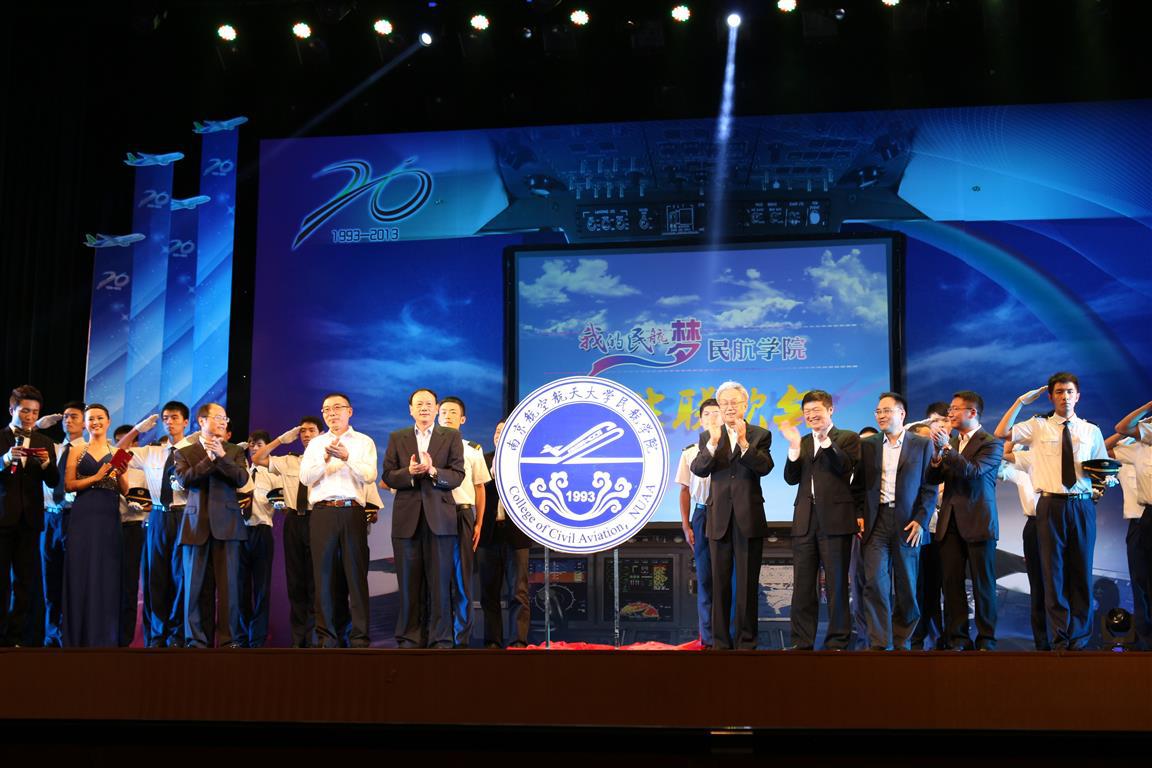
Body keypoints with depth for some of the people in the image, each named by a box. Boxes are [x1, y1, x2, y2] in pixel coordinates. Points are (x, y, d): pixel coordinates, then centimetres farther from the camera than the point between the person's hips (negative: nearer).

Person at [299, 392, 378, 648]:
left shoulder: (364, 442, 12)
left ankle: (359, 637, -3)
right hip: (322, 512, 2)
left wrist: (347, 457, -16)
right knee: (324, 573, -1)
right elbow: (305, 478, 5)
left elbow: (370, 475, -2)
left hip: (352, 511, -2)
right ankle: (327, 637, 3)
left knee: (356, 573, -5)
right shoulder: (316, 444, 17)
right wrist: (326, 458, -10)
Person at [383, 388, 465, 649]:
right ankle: (409, 638, 9)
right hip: (407, 517, 1)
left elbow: (457, 476, -1)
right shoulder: (397, 438, 13)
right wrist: (409, 472, -13)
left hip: (439, 517, -1)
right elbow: (388, 476, 6)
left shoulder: (451, 437, 9)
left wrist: (432, 470, -18)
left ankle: (440, 639, 2)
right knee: (409, 583, 3)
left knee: (440, 583, -2)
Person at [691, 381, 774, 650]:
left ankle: (746, 640, 9)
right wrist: (713, 444, -24)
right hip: (719, 519, 2)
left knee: (748, 584, 2)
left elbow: (765, 467, -14)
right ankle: (720, 641, 12)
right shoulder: (708, 437, 8)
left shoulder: (760, 435, 3)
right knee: (720, 583, 6)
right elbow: (698, 469, -8)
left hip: (749, 518, -2)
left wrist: (744, 443, -28)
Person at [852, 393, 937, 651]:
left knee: (907, 588, 4)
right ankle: (880, 644, -4)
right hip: (876, 522, 1)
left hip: (908, 524, -1)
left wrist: (920, 521, -7)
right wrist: (859, 516, 1)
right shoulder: (867, 445, 10)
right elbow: (858, 485, 12)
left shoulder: (922, 444, 4)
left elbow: (929, 487, 1)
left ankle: (902, 642, 16)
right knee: (875, 584, -7)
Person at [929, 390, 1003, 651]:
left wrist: (946, 447, -23)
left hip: (978, 522, -5)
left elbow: (973, 471, -20)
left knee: (982, 584, 2)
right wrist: (936, 455, -10)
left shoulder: (992, 443, -5)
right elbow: (934, 478, 8)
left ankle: (985, 639, 10)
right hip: (950, 522, 5)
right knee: (951, 583, 4)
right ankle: (957, 638, 11)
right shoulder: (950, 441, 13)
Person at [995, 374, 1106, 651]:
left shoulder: (1091, 430, 11)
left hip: (1083, 505, 1)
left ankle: (1079, 639, 16)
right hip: (1051, 505, -1)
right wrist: (1021, 402, -5)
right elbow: (1001, 433, -4)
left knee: (1081, 571, 5)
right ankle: (1059, 639, 10)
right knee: (1054, 572, 2)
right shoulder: (1038, 426, 7)